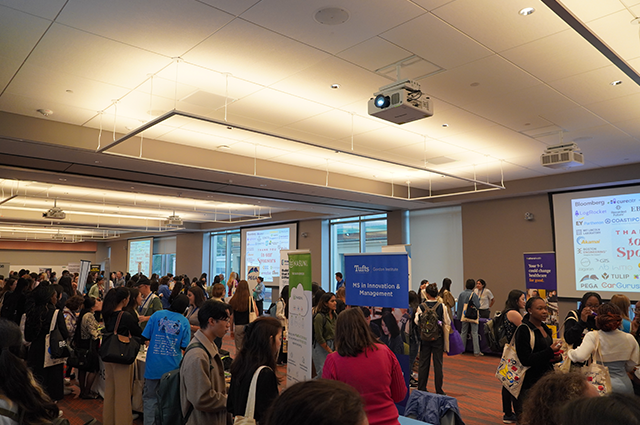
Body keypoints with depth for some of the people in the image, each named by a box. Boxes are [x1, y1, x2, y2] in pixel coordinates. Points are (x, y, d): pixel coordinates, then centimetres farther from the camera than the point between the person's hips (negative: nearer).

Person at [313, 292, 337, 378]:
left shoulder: (334, 315, 6)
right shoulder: (319, 316, -16)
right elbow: (319, 338, -14)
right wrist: (330, 351, -9)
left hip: (332, 345, 7)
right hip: (321, 347, -7)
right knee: (322, 374, -4)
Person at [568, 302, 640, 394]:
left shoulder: (593, 337, -16)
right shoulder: (629, 339, -2)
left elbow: (580, 356, -29)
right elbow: (630, 367, 10)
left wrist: (570, 351, -9)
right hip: (625, 386, 4)